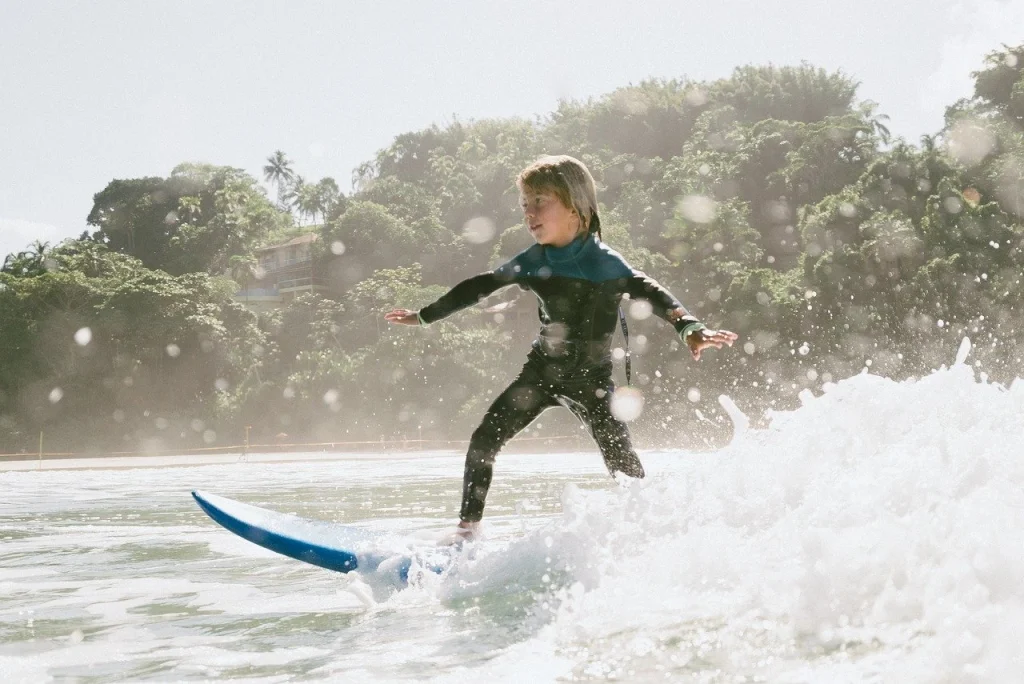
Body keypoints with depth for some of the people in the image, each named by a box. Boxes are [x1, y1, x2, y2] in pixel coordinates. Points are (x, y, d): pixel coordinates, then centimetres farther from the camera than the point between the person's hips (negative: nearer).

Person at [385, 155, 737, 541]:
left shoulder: (604, 263, -15)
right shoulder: (533, 262, -1)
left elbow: (653, 296, -22)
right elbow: (478, 288, 10)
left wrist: (691, 330, -40)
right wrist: (424, 317, 17)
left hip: (591, 379, -4)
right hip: (542, 372, 4)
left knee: (623, 466, -10)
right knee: (483, 441, -7)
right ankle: (467, 531, 3)